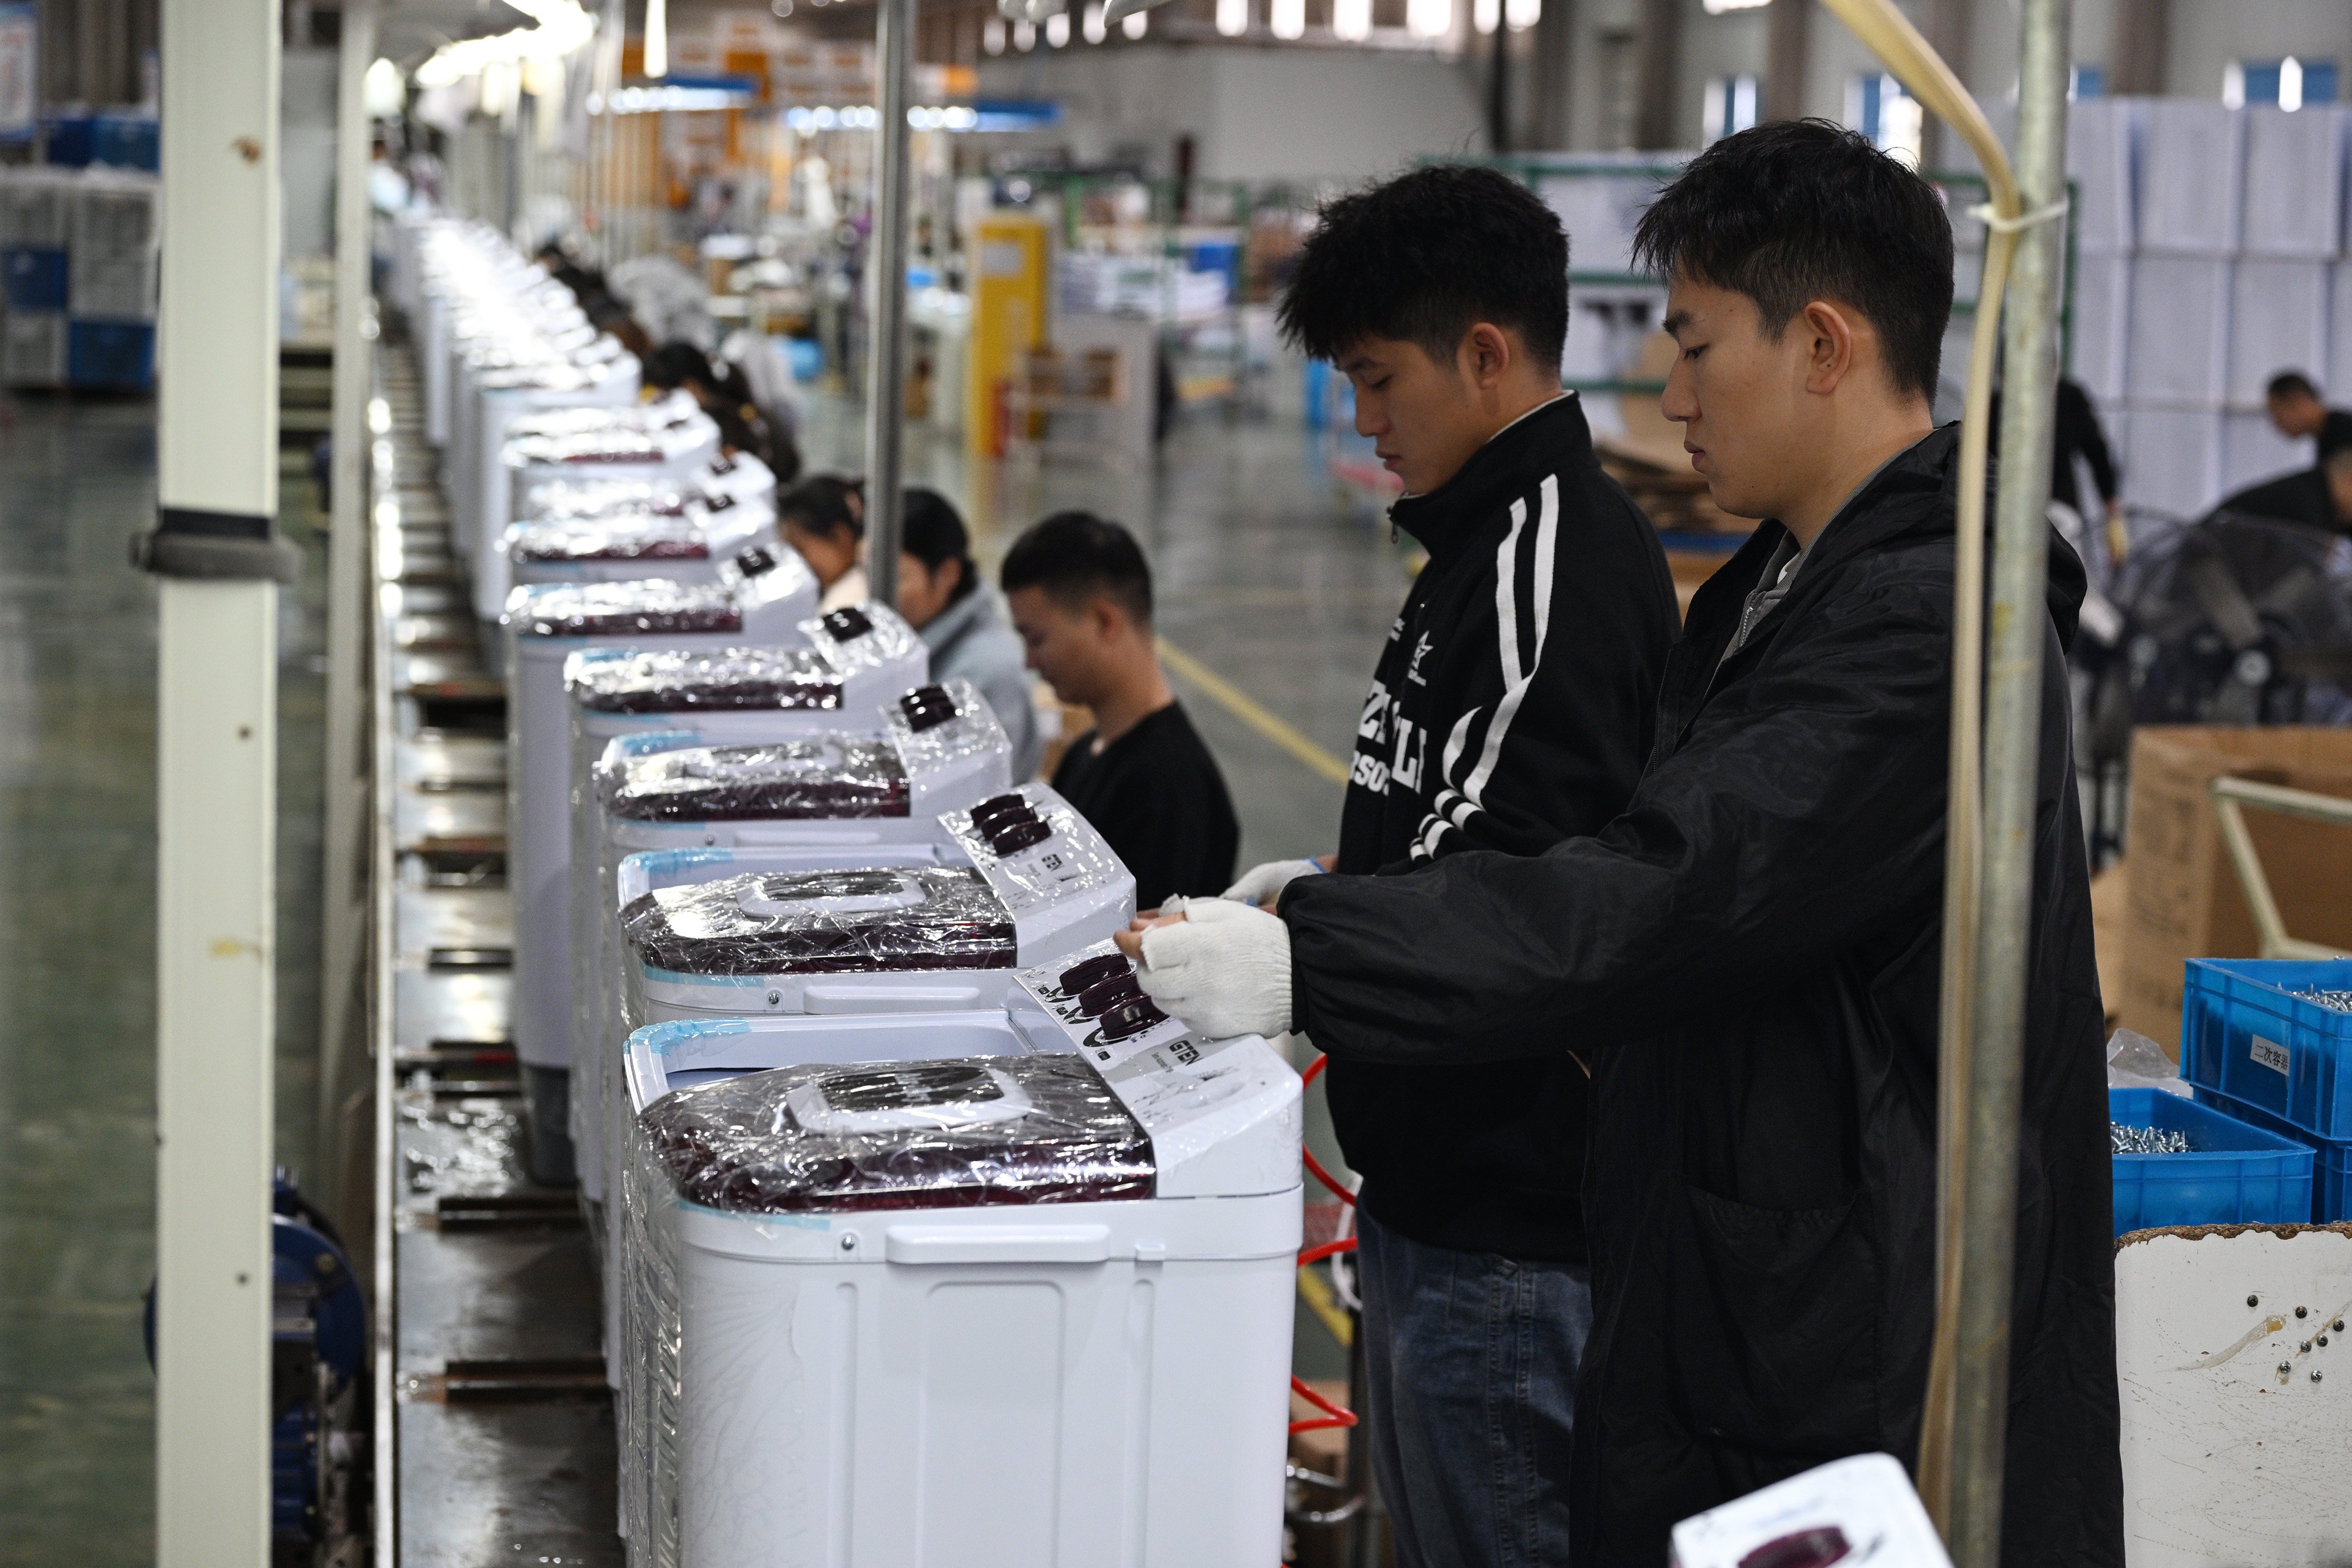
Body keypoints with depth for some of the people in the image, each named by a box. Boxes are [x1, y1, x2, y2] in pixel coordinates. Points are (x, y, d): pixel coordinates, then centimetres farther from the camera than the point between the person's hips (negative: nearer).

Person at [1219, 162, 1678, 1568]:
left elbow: (1511, 887, -26)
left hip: (1511, 1218, -11)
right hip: (1443, 1185, 11)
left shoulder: (1561, 554, -18)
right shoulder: (1499, 537, 15)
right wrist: (1320, 888, 12)